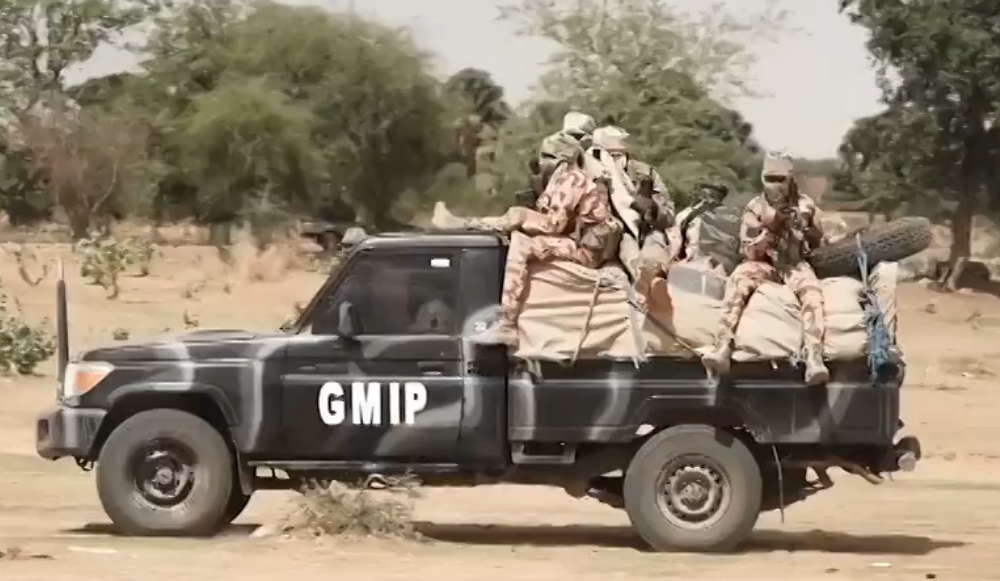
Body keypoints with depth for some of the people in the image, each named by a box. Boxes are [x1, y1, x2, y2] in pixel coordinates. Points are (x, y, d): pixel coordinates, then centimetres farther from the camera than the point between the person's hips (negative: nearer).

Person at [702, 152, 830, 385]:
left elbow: (820, 244, 12)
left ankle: (814, 358, -48)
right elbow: (750, 253, -6)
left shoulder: (804, 205, 2)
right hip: (764, 264, 0)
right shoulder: (755, 208, -1)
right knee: (738, 279, -33)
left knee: (811, 290, -34)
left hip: (795, 264, 0)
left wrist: (807, 229, -7)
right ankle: (722, 348, -46)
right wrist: (769, 229, -18)